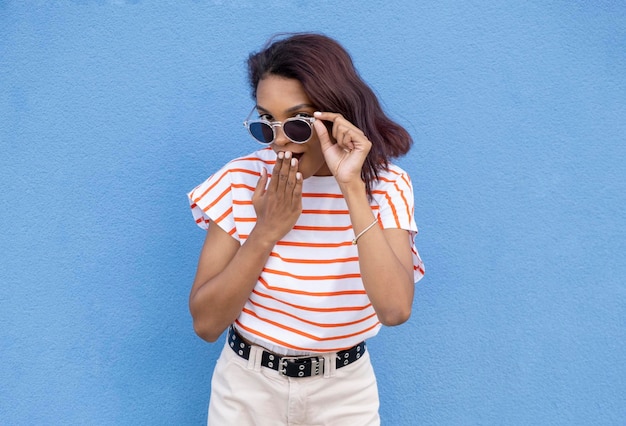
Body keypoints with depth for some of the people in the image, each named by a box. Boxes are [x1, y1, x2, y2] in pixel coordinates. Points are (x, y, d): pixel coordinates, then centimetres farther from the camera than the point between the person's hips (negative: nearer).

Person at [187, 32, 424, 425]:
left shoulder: (385, 185, -13)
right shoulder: (242, 181, -13)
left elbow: (395, 309, -28)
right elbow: (206, 323, -14)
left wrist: (352, 188, -30)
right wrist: (267, 230, -24)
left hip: (345, 392, 0)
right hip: (248, 386, 0)